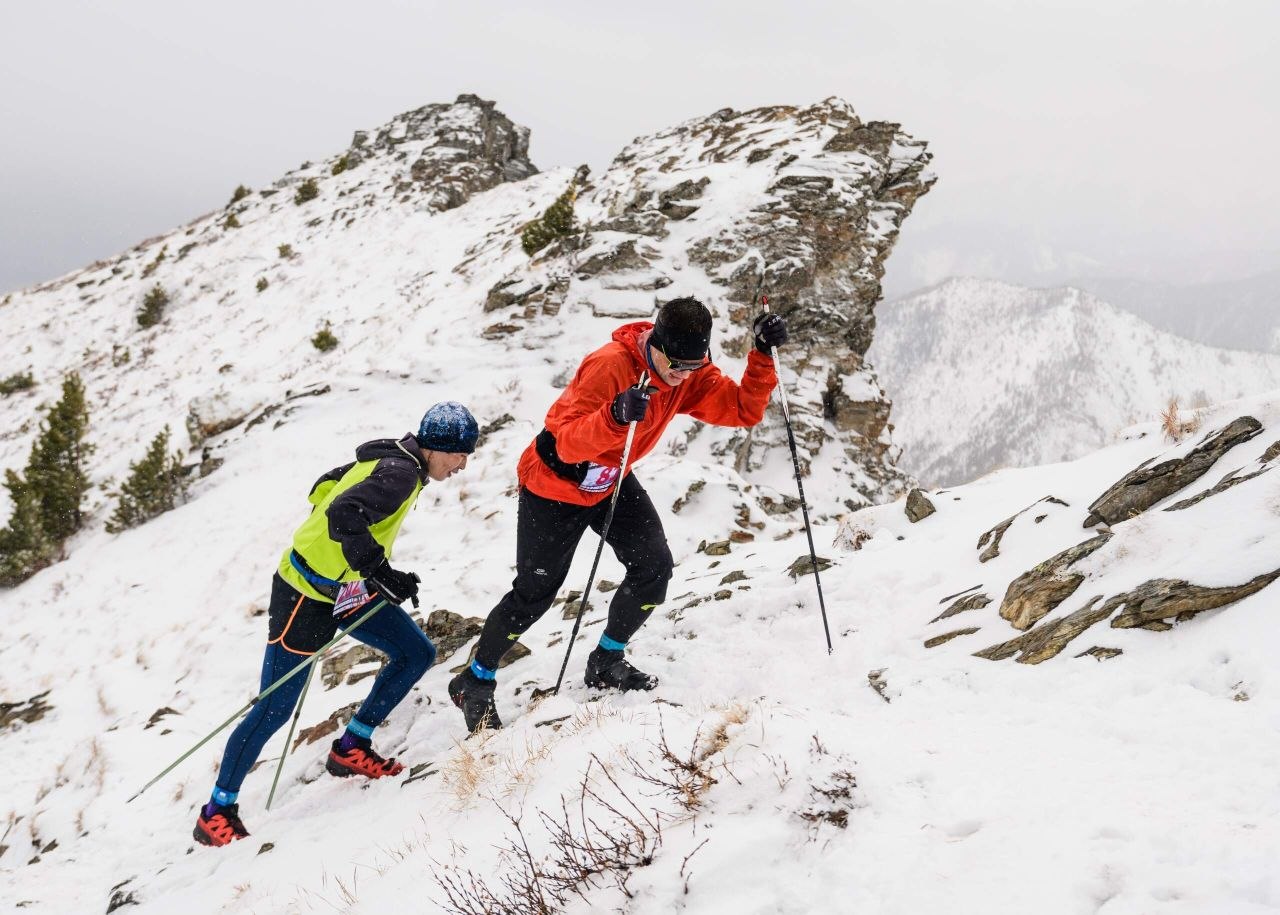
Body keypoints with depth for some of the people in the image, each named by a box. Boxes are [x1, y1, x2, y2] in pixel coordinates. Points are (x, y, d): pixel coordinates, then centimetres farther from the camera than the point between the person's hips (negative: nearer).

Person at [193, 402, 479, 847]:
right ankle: (217, 811, 9)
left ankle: (351, 748, 17)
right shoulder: (400, 474, -23)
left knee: (417, 653, 7)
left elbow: (325, 488, 16)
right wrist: (379, 571, -30)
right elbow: (344, 516, -37)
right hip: (308, 594, -10)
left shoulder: (392, 461, 5)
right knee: (274, 709, -4)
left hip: (348, 587, 10)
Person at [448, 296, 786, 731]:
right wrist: (615, 417, -57)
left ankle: (607, 663, 14)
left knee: (654, 565, -8)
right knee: (535, 592, -1)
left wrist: (764, 353, -27)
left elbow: (745, 410, -15)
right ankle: (474, 683, 19)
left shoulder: (693, 377, -13)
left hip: (613, 481, 6)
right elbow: (567, 444, -39)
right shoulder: (609, 366, -34)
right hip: (555, 486, -6)